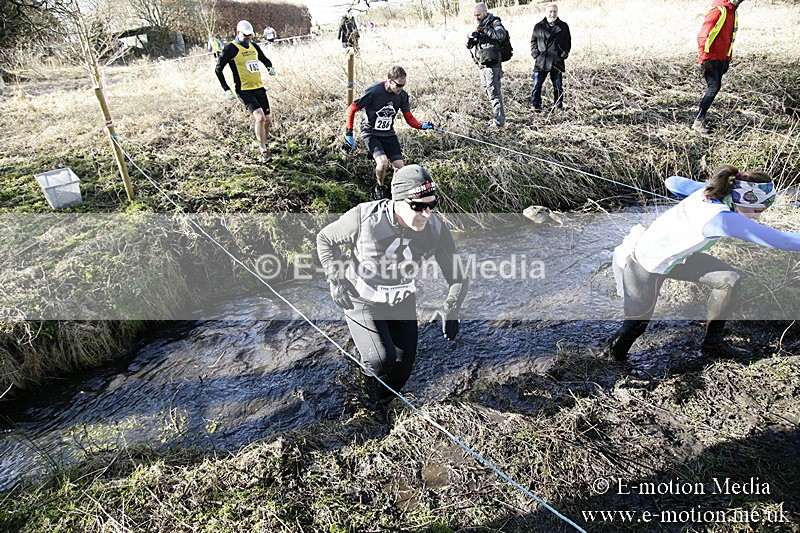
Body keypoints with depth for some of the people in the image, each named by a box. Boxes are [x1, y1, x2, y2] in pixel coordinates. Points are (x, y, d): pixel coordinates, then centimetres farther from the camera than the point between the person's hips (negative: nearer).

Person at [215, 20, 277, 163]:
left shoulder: (254, 46, 12)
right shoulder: (231, 49, -7)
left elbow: (265, 59, 30)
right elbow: (218, 69, -1)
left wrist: (270, 68, 6)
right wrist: (226, 90, -7)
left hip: (259, 88, 7)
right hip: (244, 91, -7)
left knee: (268, 119, 7)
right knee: (260, 117, -23)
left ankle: (263, 144, 32)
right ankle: (263, 151, -14)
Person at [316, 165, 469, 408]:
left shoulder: (436, 229, -19)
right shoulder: (364, 218, -27)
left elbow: (458, 278, -10)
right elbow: (325, 239, -7)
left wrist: (450, 308, -29)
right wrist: (336, 280, -17)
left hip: (402, 303, 4)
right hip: (362, 301, -3)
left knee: (402, 369, 9)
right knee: (382, 359, -21)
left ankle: (381, 400, 45)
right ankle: (369, 373, 19)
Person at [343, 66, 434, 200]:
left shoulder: (402, 95, -5)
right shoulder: (374, 92, -21)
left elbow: (409, 118, 2)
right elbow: (351, 110, -14)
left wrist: (422, 126, -18)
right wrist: (349, 134, -16)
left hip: (388, 134, 5)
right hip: (371, 133, -5)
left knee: (400, 167, -8)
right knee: (383, 163, -27)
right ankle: (380, 187, 4)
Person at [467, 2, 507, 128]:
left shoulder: (494, 23, -7)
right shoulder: (480, 26, 17)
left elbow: (501, 34, -28)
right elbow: (469, 46, 17)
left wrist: (485, 30, -30)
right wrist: (470, 41, -6)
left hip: (492, 64, -9)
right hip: (482, 65, 9)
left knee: (494, 92, -11)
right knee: (489, 91, 16)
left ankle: (499, 122, -9)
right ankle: (500, 114, 29)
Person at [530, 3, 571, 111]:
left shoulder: (563, 26, 8)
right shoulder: (538, 26, 5)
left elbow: (568, 42, 14)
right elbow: (533, 42, 11)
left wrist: (565, 53, 0)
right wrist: (535, 54, -2)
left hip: (557, 62, 1)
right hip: (541, 62, -1)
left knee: (558, 86, 9)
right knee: (536, 85, -6)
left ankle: (559, 106, 21)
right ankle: (536, 106, 6)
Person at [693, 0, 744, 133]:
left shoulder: (734, 13, 15)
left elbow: (730, 37, 22)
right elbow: (703, 35, -16)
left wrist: (728, 59, 18)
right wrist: (704, 59, -20)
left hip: (721, 60, 8)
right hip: (710, 59, -8)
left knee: (714, 89, 6)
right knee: (714, 88, -14)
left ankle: (701, 118, 12)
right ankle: (698, 121, -9)